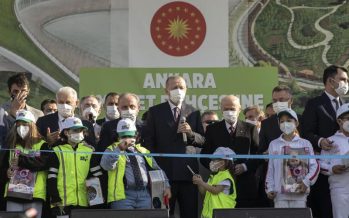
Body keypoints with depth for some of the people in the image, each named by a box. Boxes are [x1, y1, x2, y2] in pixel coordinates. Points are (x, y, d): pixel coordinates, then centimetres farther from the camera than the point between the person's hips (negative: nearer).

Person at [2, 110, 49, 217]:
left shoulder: (42, 145, 3)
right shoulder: (12, 146, 16)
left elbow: (44, 163, -14)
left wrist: (21, 160, -14)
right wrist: (6, 173, -2)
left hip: (34, 195, -4)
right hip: (13, 194, 4)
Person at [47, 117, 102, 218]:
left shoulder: (89, 151, 12)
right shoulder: (57, 152, 3)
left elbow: (97, 176, 10)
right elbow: (51, 178, -1)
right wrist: (55, 199, -9)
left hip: (84, 202, 3)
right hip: (63, 202, -3)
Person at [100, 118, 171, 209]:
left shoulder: (143, 151, 22)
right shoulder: (112, 150, 9)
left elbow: (157, 169, 24)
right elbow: (106, 165, -13)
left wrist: (166, 186, 11)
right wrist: (119, 149, -23)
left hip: (144, 194, 4)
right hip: (123, 195, -4)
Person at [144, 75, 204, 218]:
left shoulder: (193, 113, 12)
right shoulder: (155, 112, 6)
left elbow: (203, 142, 9)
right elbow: (148, 141, 3)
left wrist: (191, 133, -11)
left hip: (188, 171, 2)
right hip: (164, 171, -2)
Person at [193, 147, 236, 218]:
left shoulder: (226, 176, -12)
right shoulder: (214, 176, 18)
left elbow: (216, 190, -21)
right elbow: (204, 192, 16)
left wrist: (202, 183, -20)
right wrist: (199, 183, -3)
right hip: (209, 211, 9)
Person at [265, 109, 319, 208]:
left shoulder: (305, 144, 6)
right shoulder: (274, 144, 10)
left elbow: (315, 166, 5)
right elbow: (270, 169, 11)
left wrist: (306, 182, -7)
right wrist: (269, 188, 3)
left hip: (299, 193, -1)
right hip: (280, 194, 1)